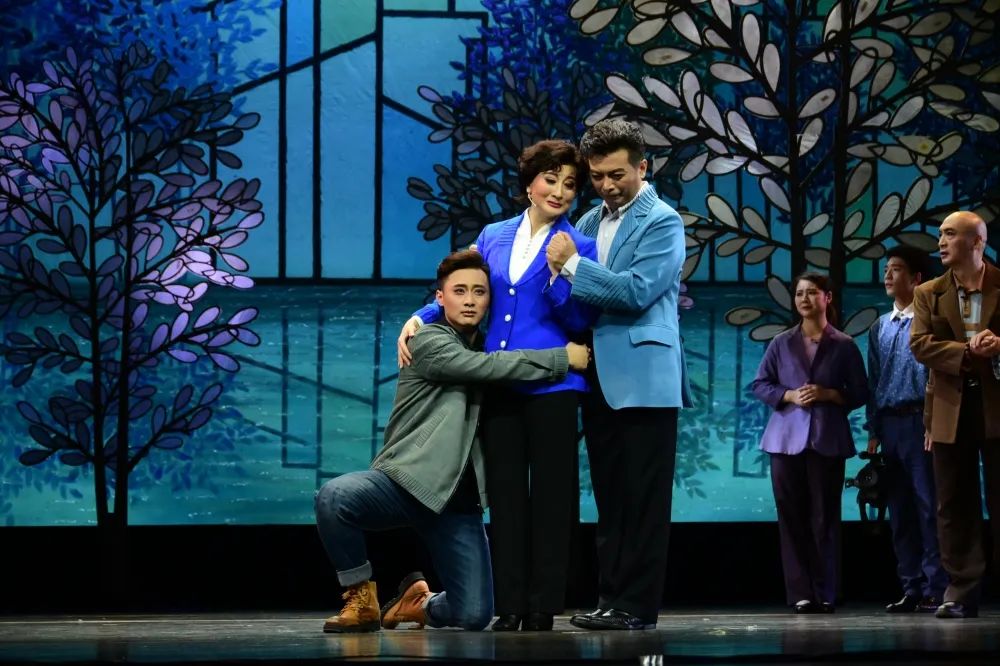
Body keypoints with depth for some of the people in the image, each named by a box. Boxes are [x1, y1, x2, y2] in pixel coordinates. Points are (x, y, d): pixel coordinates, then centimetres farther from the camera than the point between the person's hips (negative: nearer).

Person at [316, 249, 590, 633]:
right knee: (334, 497, -37)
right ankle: (362, 599, -13)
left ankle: (420, 603, 27)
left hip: (459, 501, 5)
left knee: (474, 615, -9)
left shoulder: (485, 347, 19)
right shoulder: (429, 342, -4)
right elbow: (484, 367, -18)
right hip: (405, 482, -5)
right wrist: (563, 358, -15)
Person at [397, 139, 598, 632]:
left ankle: (542, 607, 5)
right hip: (499, 384, 4)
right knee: (505, 494, 6)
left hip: (551, 385, -4)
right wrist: (420, 318, 6)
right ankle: (509, 605, 10)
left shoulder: (578, 247, 0)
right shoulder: (493, 238, 11)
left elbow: (581, 322, -6)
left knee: (550, 494, 1)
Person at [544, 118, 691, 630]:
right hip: (599, 378, 8)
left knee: (641, 499, -5)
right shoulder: (590, 221, 17)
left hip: (642, 377, -7)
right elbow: (573, 296, 20)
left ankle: (637, 606, -3)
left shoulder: (662, 222, -6)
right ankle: (611, 599, 13)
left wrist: (572, 265, -15)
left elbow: (636, 291, -17)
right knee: (609, 497, 9)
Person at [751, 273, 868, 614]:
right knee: (792, 518, -2)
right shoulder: (781, 343, 9)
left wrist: (828, 394, -10)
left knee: (824, 518, -2)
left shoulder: (844, 346, 5)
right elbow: (760, 385, 9)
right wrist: (789, 396, -7)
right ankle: (800, 594, 0)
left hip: (827, 439, -1)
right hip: (787, 439, 2)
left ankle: (825, 594, 2)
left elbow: (860, 393, 6)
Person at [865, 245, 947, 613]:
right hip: (889, 424, 7)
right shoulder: (879, 328, 16)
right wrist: (873, 432, 10)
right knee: (899, 510, 7)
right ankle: (912, 589, 12)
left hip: (919, 419, -7)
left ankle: (936, 589, -5)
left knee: (928, 505, -6)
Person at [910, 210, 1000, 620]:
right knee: (955, 504, 3)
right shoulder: (928, 294, 9)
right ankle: (961, 591, 7)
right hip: (951, 407, 3)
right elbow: (919, 344, -4)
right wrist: (967, 352, -17)